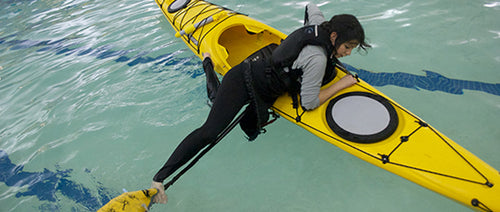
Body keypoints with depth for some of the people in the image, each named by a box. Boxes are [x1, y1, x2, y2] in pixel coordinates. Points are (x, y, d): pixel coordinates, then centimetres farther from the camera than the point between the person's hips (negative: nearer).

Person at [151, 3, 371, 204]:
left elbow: (311, 6, 23)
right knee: (210, 132, -19)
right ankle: (159, 180, -12)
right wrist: (342, 84, -12)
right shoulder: (317, 59, -27)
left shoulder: (320, 24, 0)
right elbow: (308, 103, -19)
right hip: (244, 80, -10)